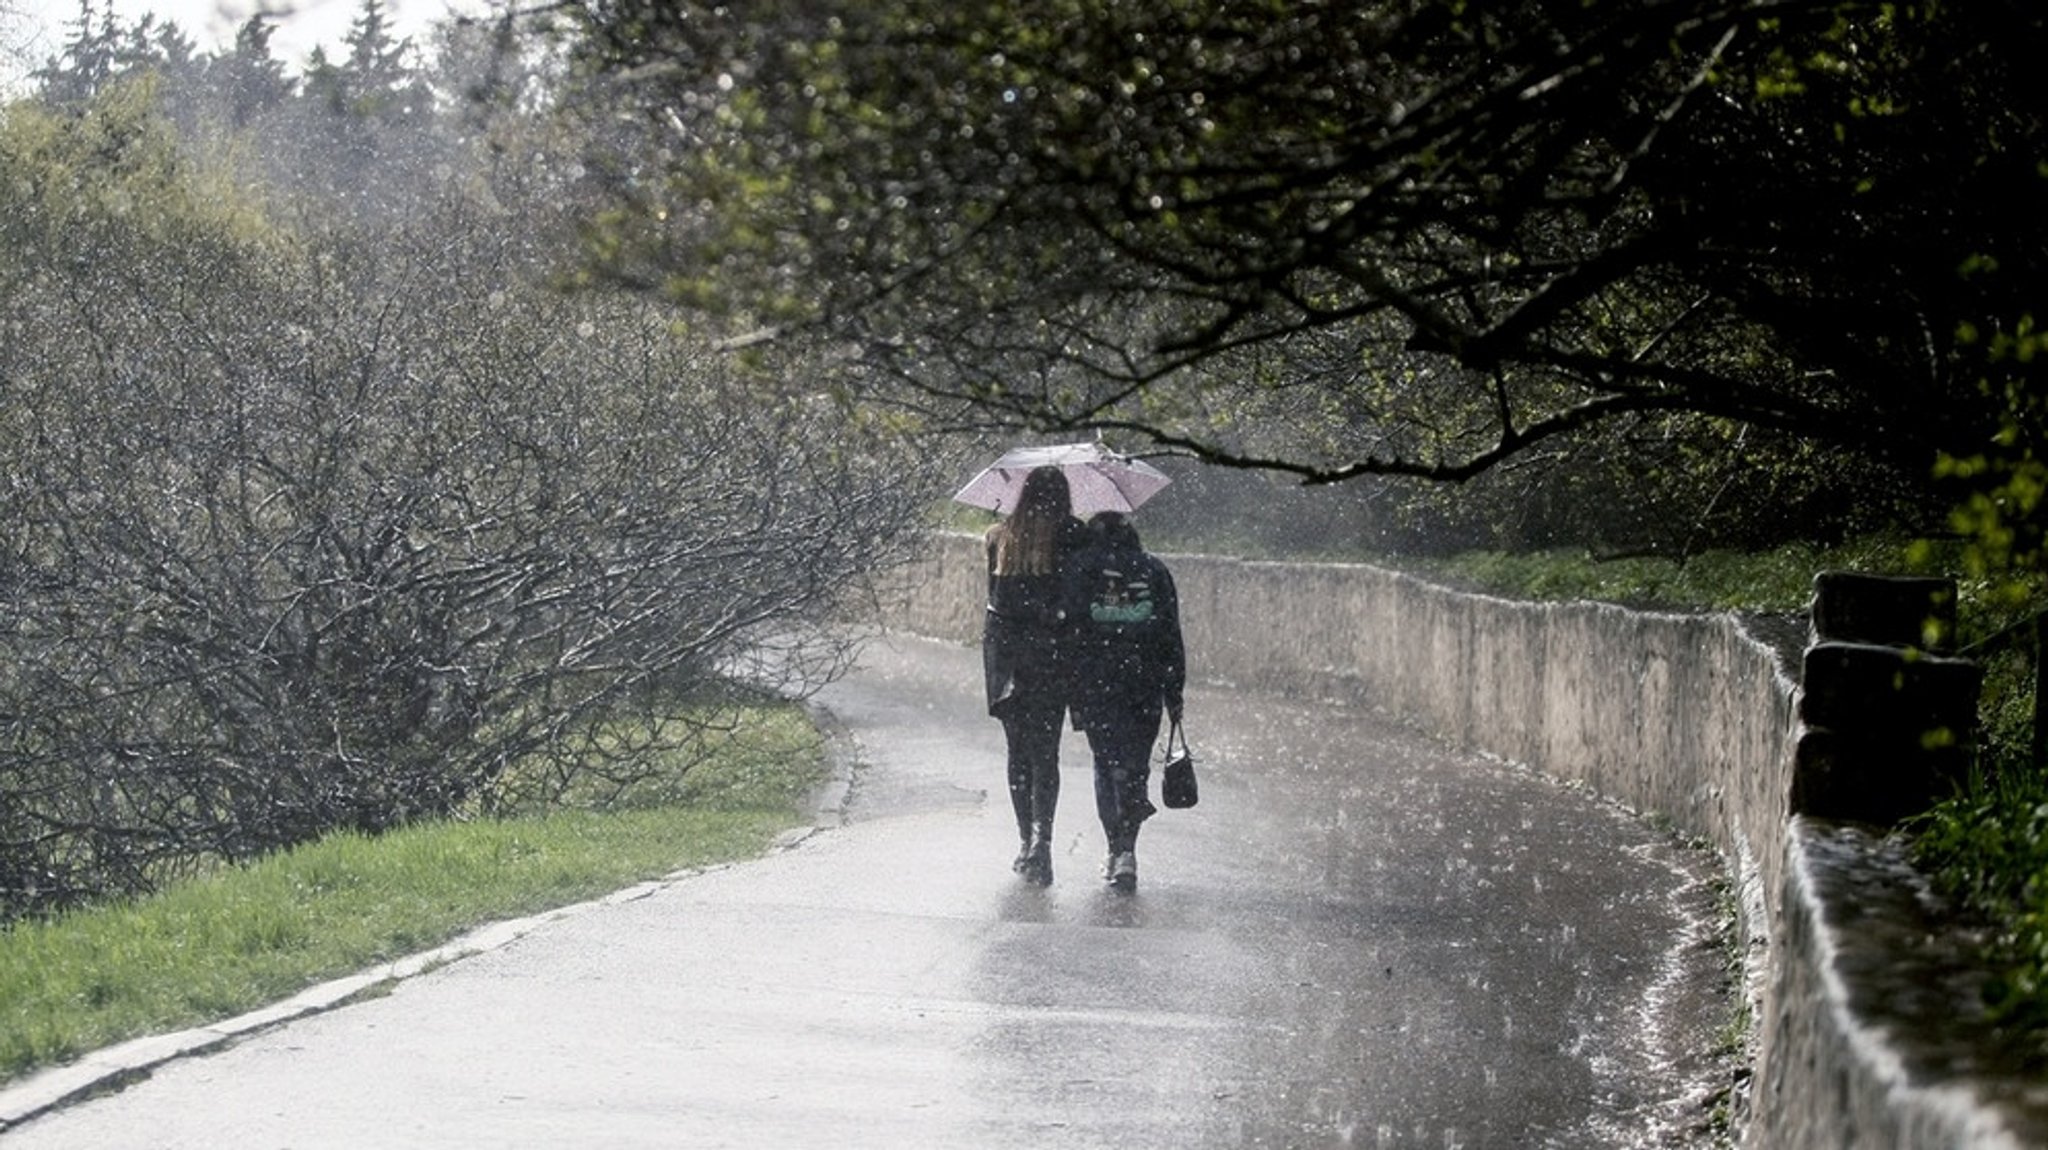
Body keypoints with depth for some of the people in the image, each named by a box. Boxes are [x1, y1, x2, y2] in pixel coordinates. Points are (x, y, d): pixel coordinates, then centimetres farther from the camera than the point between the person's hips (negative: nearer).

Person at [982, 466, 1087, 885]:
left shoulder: (999, 537, 5)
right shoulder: (1073, 537, -5)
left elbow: (995, 595, 9)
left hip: (1004, 651, 3)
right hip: (1051, 653, -3)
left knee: (1018, 751, 13)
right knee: (1045, 751, -2)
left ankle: (1026, 841, 16)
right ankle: (1041, 838, -18)